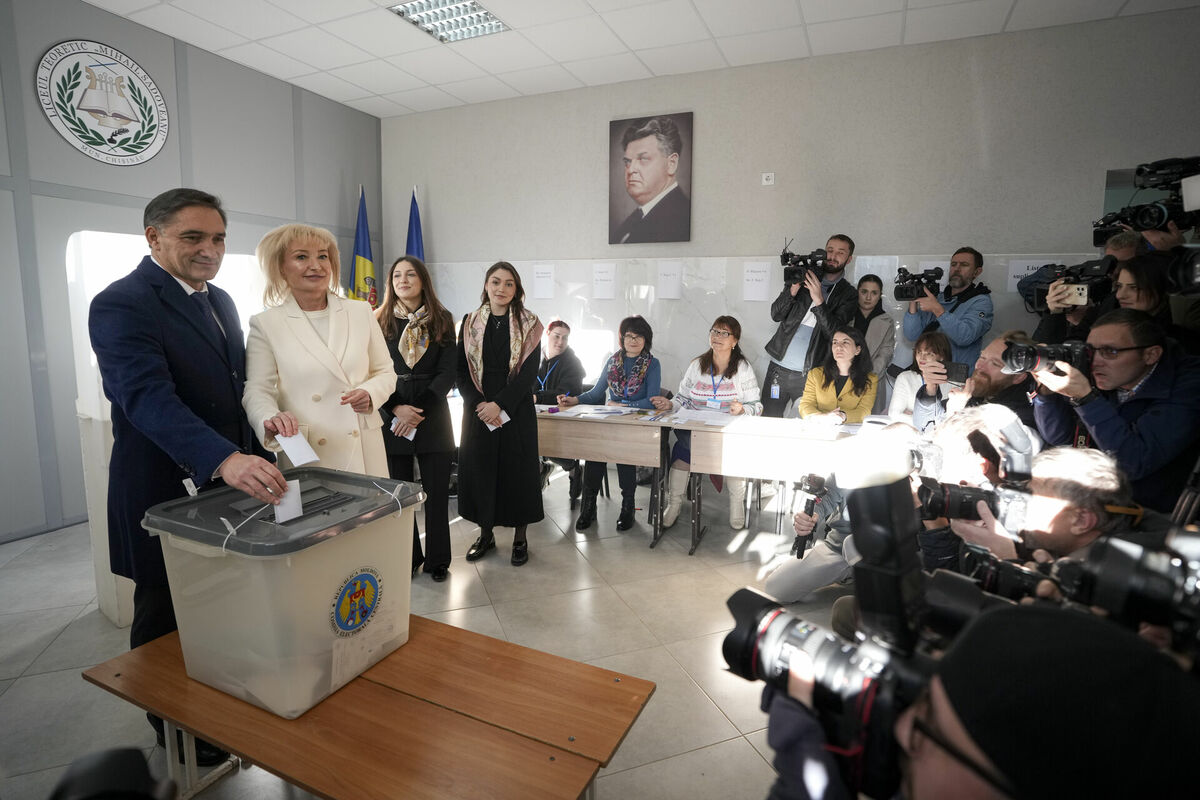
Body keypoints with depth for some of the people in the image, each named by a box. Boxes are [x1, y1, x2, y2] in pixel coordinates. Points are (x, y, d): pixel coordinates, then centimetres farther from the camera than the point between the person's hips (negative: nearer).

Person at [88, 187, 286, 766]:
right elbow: (148, 398, -31)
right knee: (167, 619, 13)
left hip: (230, 479, 7)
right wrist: (224, 459, -45)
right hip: (167, 493, -7)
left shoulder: (219, 301, 9)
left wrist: (254, 459, 6)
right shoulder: (121, 305, -17)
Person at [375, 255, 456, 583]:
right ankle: (407, 559, 21)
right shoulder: (379, 321, 6)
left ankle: (437, 560, 19)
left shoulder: (441, 320, 5)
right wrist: (395, 409, -14)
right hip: (391, 417, 0)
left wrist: (419, 411, -11)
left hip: (433, 417, 0)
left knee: (437, 491, 4)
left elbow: (448, 370, -1)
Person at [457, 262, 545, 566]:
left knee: (517, 469, 4)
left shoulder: (528, 324, -1)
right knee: (480, 468, 8)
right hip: (478, 411, 2)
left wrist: (499, 404, -16)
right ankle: (486, 534, 25)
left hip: (516, 410, -2)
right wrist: (478, 404, -12)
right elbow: (461, 370, 2)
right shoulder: (470, 323, 6)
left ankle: (520, 537, 19)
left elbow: (529, 372, -8)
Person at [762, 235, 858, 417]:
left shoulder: (848, 294, 4)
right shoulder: (803, 278, 10)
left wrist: (819, 301, -20)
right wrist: (793, 290, -13)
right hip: (779, 368, 2)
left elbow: (834, 332, -9)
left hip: (810, 375, -1)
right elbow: (776, 314, 3)